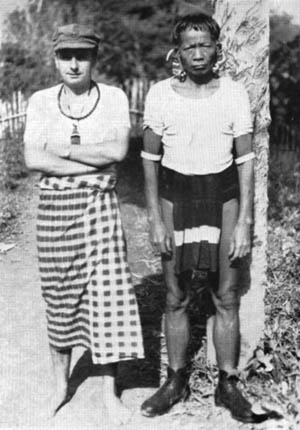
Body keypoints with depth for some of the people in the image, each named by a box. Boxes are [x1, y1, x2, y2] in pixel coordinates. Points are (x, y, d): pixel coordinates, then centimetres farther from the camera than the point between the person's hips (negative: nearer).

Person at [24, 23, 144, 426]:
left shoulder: (114, 97, 0)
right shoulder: (40, 101, 3)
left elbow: (118, 150, -13)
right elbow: (33, 160, -9)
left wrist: (63, 149, -11)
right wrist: (94, 164, -13)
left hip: (99, 206, -1)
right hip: (54, 205, 2)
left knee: (107, 291, 1)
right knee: (59, 296, 10)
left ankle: (109, 391, 17)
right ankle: (61, 384, 29)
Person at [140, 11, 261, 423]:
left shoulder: (234, 93, -3)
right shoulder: (160, 94, -2)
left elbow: (245, 160, -2)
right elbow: (150, 159, 1)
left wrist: (244, 222, -7)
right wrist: (155, 219, -4)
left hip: (223, 199, 0)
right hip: (175, 198, 1)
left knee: (226, 298, 4)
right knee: (176, 298, 8)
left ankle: (228, 385, 20)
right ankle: (176, 381, 24)